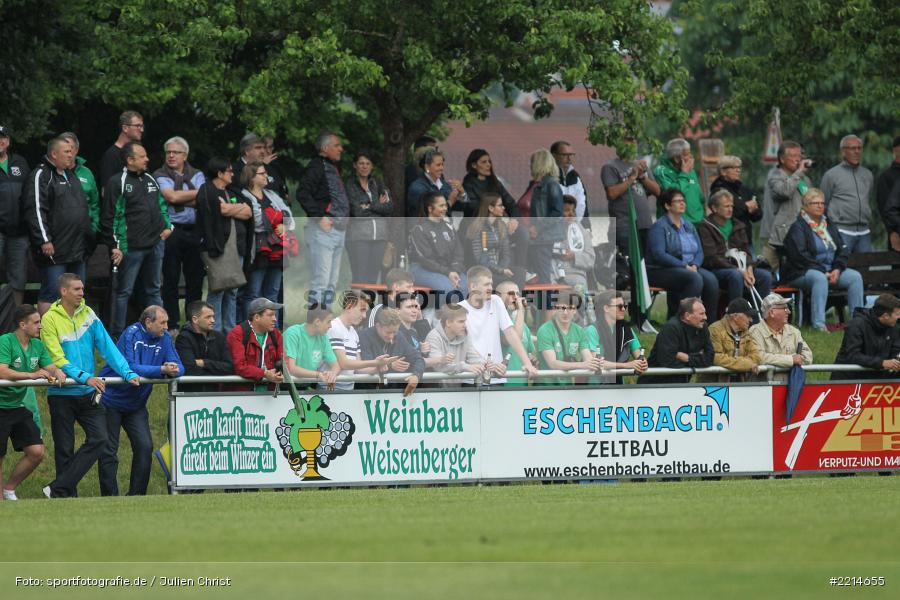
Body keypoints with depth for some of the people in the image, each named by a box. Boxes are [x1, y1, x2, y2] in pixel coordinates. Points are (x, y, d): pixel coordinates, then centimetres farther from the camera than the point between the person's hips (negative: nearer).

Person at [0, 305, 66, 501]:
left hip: (20, 407, 7)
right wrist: (32, 375, -35)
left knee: (36, 452, -1)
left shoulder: (37, 345, 6)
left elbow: (51, 367, 3)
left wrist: (58, 373, -20)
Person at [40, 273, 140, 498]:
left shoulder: (88, 315, 6)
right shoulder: (50, 319, -9)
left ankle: (58, 489, -7)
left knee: (99, 438, -9)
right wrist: (85, 377, -26)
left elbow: (107, 347, 1)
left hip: (88, 394, 4)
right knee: (64, 449, 2)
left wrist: (128, 373, -11)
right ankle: (69, 497, 13)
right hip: (62, 394, -4)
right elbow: (57, 359, -15)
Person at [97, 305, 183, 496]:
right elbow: (131, 368, -28)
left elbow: (179, 368, -4)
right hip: (111, 400, -5)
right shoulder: (132, 334, -18)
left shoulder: (164, 338, -1)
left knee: (145, 447, -5)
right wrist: (162, 370, -36)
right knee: (108, 452, -1)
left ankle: (137, 495, 4)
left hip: (136, 405, 5)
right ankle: (110, 497, 6)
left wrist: (173, 370, -29)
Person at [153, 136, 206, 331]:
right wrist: (196, 193, -5)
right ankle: (172, 324, 6)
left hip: (194, 232, 3)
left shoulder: (197, 175, 12)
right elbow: (171, 196, -14)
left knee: (195, 278, 6)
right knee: (171, 280, 0)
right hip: (172, 232, -3)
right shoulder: (160, 175, 2)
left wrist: (180, 198, -13)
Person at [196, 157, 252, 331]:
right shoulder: (207, 191, -3)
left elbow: (249, 213, 10)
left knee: (232, 291, 9)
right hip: (218, 245, -8)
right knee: (217, 290, -9)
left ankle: (230, 330, 14)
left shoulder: (232, 192, 21)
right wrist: (241, 207, 3)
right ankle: (215, 331, -7)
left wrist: (231, 209, -5)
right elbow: (221, 209, -15)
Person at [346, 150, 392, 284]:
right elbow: (356, 211, -11)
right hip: (359, 234, -4)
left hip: (380, 233, 4)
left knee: (374, 276, 4)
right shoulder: (349, 184, -1)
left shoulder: (377, 183, 13)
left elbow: (390, 207, 2)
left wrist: (369, 206, -8)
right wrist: (379, 205, -2)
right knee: (360, 278, -10)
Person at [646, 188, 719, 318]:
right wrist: (685, 267, -19)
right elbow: (659, 255, -16)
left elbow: (700, 251, 13)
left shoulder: (689, 226, 18)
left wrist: (694, 266, -10)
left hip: (689, 268, 6)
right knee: (695, 279, -32)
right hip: (662, 271, -6)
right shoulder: (659, 227, -4)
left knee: (711, 279, -22)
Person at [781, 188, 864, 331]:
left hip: (831, 270, 6)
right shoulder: (798, 227, -3)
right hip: (802, 273, -6)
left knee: (855, 276, -16)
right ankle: (818, 324, -46)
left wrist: (837, 269, -8)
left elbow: (843, 250, 12)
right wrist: (823, 271, -19)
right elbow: (800, 256, -14)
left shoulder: (829, 225, 18)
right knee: (820, 279, -38)